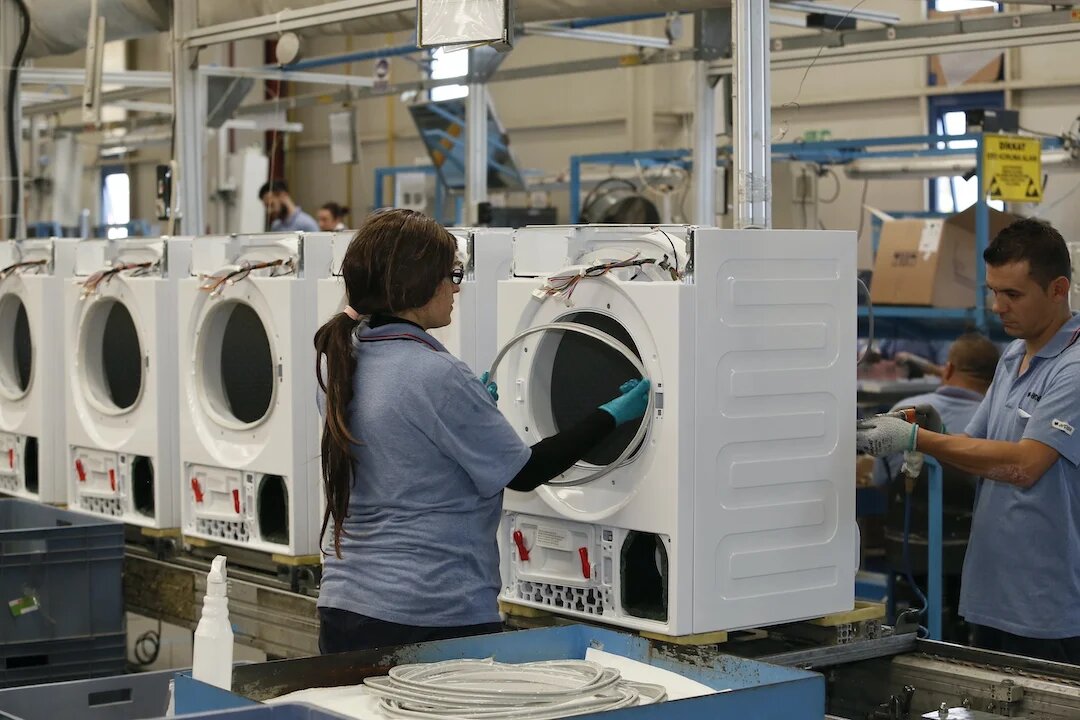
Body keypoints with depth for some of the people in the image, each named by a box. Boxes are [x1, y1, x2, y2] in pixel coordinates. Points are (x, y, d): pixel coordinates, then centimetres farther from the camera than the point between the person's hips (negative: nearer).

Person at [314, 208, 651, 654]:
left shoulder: (340, 361, 6)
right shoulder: (435, 376, -18)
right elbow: (523, 473, -8)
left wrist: (477, 405, 29)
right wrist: (611, 416, 2)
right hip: (438, 615, -8)